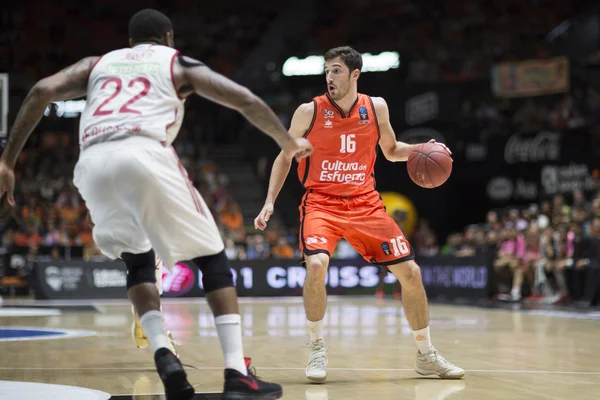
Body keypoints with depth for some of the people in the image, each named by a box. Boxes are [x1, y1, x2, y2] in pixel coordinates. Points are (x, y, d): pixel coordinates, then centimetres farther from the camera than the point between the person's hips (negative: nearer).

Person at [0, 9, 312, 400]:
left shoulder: (98, 64, 32)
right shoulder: (179, 63, 25)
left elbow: (41, 91, 15)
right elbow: (247, 101, 16)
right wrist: (289, 143, 33)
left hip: (94, 162, 3)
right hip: (145, 154, -3)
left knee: (138, 260, 25)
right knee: (212, 257, 11)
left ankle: (164, 356, 2)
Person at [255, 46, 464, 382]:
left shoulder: (376, 108, 2)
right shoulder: (309, 112, -6)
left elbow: (391, 150, 17)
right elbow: (285, 157, 5)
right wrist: (270, 202, -3)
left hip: (365, 204, 3)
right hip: (321, 203, -3)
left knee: (410, 272, -1)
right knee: (316, 265, -30)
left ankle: (427, 356, 16)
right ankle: (318, 349, -8)